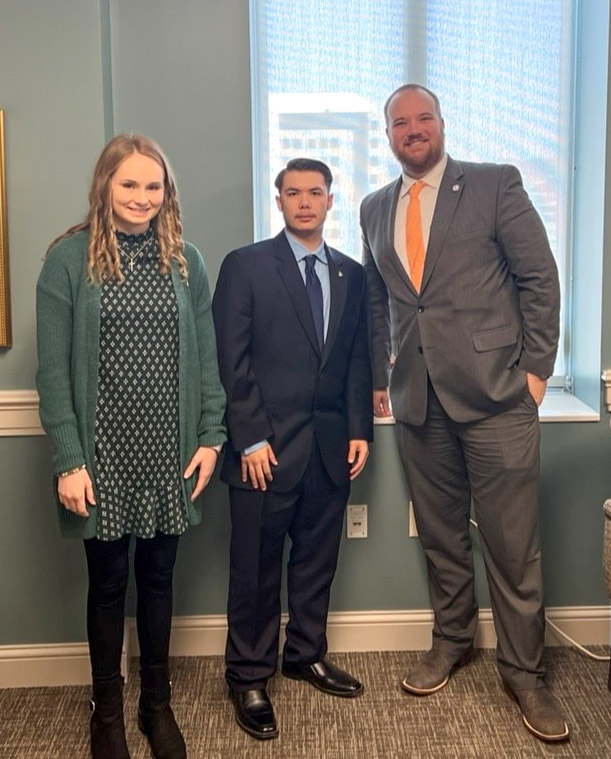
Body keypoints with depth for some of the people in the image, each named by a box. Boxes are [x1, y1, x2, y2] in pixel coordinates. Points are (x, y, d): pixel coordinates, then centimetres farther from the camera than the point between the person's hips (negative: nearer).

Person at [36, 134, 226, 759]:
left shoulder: (183, 259, 5)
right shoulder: (70, 257, -4)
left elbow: (205, 354, 6)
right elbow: (53, 369, -7)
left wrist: (211, 437, 0)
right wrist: (68, 461, -11)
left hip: (169, 449, 3)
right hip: (103, 450, -2)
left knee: (158, 577, 13)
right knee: (108, 581, 10)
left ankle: (157, 703, 32)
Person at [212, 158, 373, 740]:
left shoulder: (351, 274, 12)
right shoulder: (246, 266, -2)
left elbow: (358, 360, 13)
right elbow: (232, 360, -8)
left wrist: (360, 429, 5)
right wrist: (250, 439, -13)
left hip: (332, 446, 5)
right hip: (267, 445, -4)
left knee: (317, 559, 15)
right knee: (256, 566, 5)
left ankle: (306, 655, 33)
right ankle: (248, 677, 20)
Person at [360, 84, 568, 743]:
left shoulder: (496, 185, 0)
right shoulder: (375, 209, 14)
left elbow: (540, 278, -1)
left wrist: (535, 369, -5)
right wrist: (380, 379, 13)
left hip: (494, 392, -4)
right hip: (418, 399, 4)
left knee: (512, 543, 1)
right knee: (440, 536, 14)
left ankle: (522, 670, 18)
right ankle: (451, 641, 33)